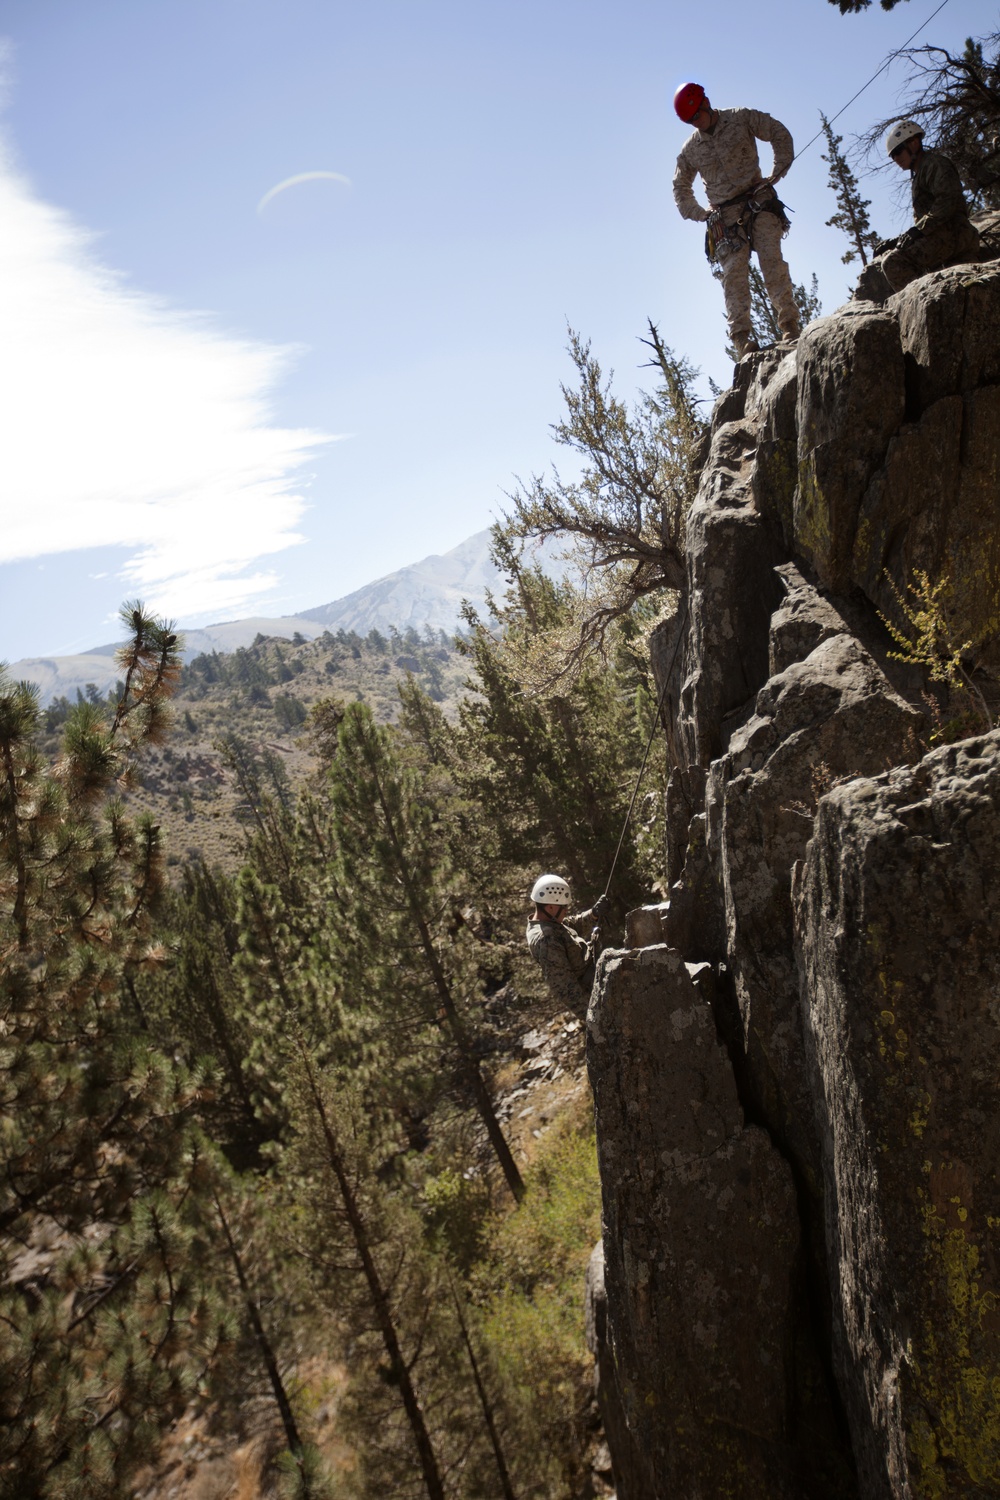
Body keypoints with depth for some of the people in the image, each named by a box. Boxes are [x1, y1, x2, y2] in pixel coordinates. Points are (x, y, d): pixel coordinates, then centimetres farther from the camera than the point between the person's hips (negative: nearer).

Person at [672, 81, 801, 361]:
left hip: (759, 202, -2)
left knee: (772, 261, -16)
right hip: (725, 216, 2)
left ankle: (790, 325, -19)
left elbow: (780, 134, 7)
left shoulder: (742, 120, 5)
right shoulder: (690, 149, 12)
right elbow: (680, 187, 25)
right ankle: (743, 339, -24)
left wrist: (775, 175, -1)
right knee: (734, 275, -15)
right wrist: (700, 214, 12)